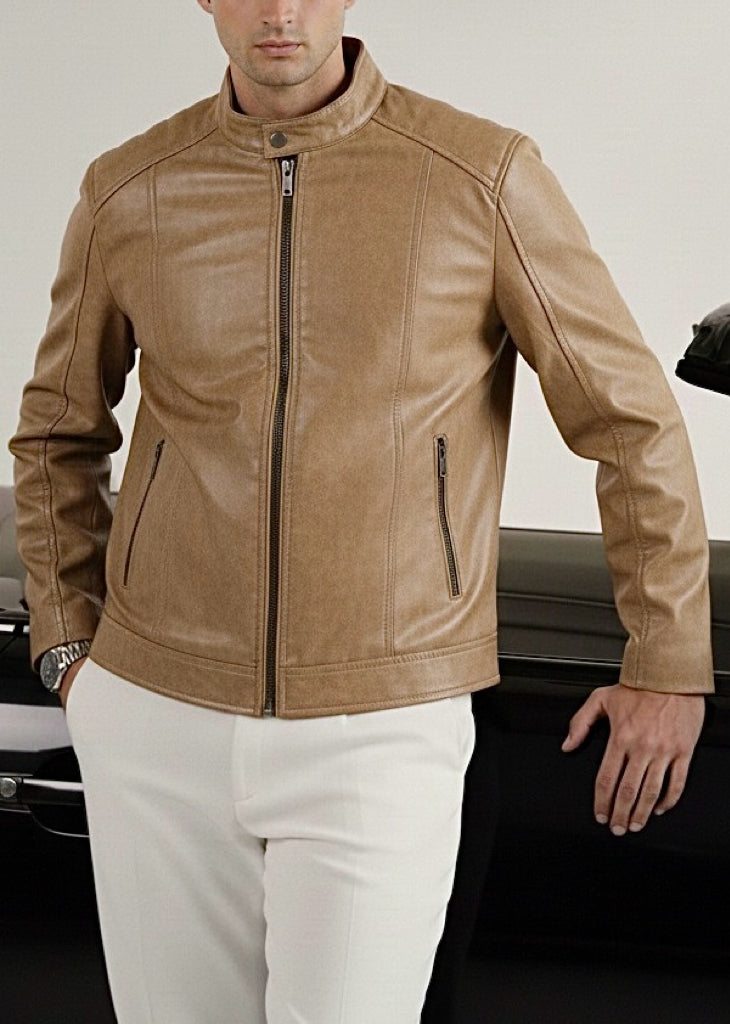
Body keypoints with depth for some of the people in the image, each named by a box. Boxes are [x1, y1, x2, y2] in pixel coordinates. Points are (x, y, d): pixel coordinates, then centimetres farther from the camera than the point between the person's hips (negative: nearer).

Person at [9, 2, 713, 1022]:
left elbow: (632, 418, 0)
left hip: (381, 736, -3)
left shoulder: (484, 177, -7)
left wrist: (669, 667, 2)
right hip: (158, 720, 3)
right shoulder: (127, 193, 2)